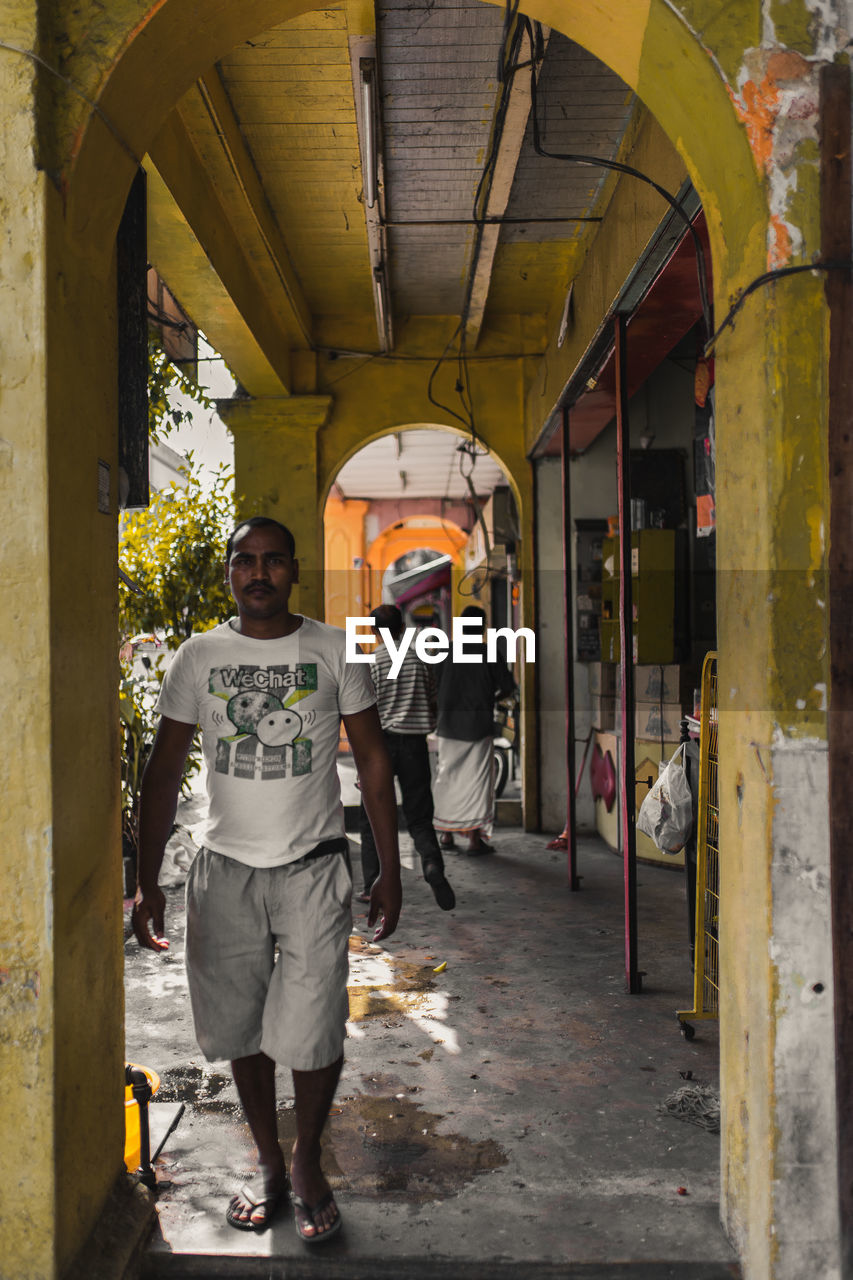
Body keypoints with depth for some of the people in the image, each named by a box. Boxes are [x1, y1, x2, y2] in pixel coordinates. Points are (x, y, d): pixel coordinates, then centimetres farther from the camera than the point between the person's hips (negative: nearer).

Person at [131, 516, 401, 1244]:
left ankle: (308, 1162, 22)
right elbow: (165, 771, 6)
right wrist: (147, 880, 2)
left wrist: (390, 869, 1)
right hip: (225, 869, 2)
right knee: (240, 1028, 10)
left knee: (312, 1031, -4)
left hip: (313, 867, -2)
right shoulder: (199, 657, 3)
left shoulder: (333, 651, 0)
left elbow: (373, 760, 4)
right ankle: (269, 1164, 30)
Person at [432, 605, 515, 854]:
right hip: (479, 724, -2)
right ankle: (474, 838, 1)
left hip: (449, 725, 2)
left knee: (446, 777, 12)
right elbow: (507, 687, -3)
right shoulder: (489, 654, -5)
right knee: (476, 779, 2)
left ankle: (447, 834, 17)